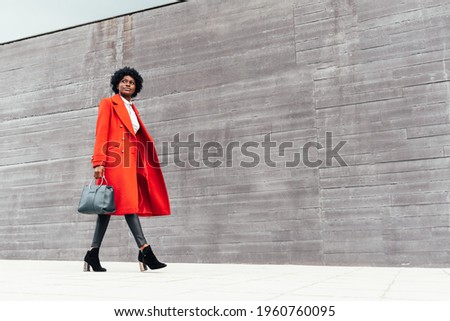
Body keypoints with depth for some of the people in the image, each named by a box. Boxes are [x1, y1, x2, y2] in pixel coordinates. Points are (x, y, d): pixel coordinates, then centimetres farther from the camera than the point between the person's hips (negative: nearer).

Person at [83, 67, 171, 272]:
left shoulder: (133, 109, 24)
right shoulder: (108, 104, 4)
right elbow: (101, 134, -5)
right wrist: (99, 162, -15)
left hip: (130, 161, 7)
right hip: (115, 160, -7)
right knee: (129, 202, -13)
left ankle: (93, 254, 9)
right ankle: (144, 250, -16)